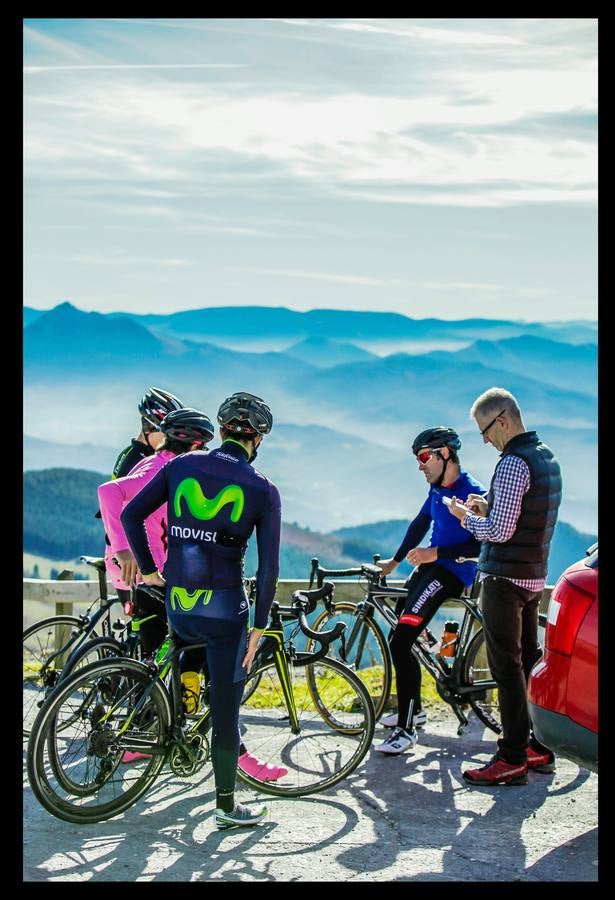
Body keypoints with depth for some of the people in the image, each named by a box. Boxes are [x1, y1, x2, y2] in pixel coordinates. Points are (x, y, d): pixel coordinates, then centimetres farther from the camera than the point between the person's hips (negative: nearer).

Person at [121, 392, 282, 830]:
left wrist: (149, 570, 12)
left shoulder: (182, 466, 3)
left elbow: (130, 515, 2)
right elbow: (268, 568, -7)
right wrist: (258, 628, 1)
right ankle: (227, 805, 14)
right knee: (226, 706, 6)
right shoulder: (263, 490, -4)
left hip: (178, 608, 4)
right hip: (225, 606, -3)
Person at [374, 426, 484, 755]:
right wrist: (394, 561, 27)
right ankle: (412, 709, 34)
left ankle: (406, 729, -12)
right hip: (429, 566, 10)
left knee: (400, 642, -19)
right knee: (399, 638, 17)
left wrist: (436, 553, -27)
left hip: (450, 573, -10)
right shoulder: (438, 488, 11)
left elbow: (482, 546, -23)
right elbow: (420, 524, 25)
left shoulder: (472, 493, -17)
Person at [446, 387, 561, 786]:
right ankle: (540, 748, 22)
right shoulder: (547, 458, 12)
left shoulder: (513, 464, -19)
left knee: (507, 667, -5)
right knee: (529, 661, 15)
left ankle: (513, 759, -2)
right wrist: (489, 508, 11)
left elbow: (499, 531, -22)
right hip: (534, 576, 10)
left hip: (505, 578, -10)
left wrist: (467, 517, -5)